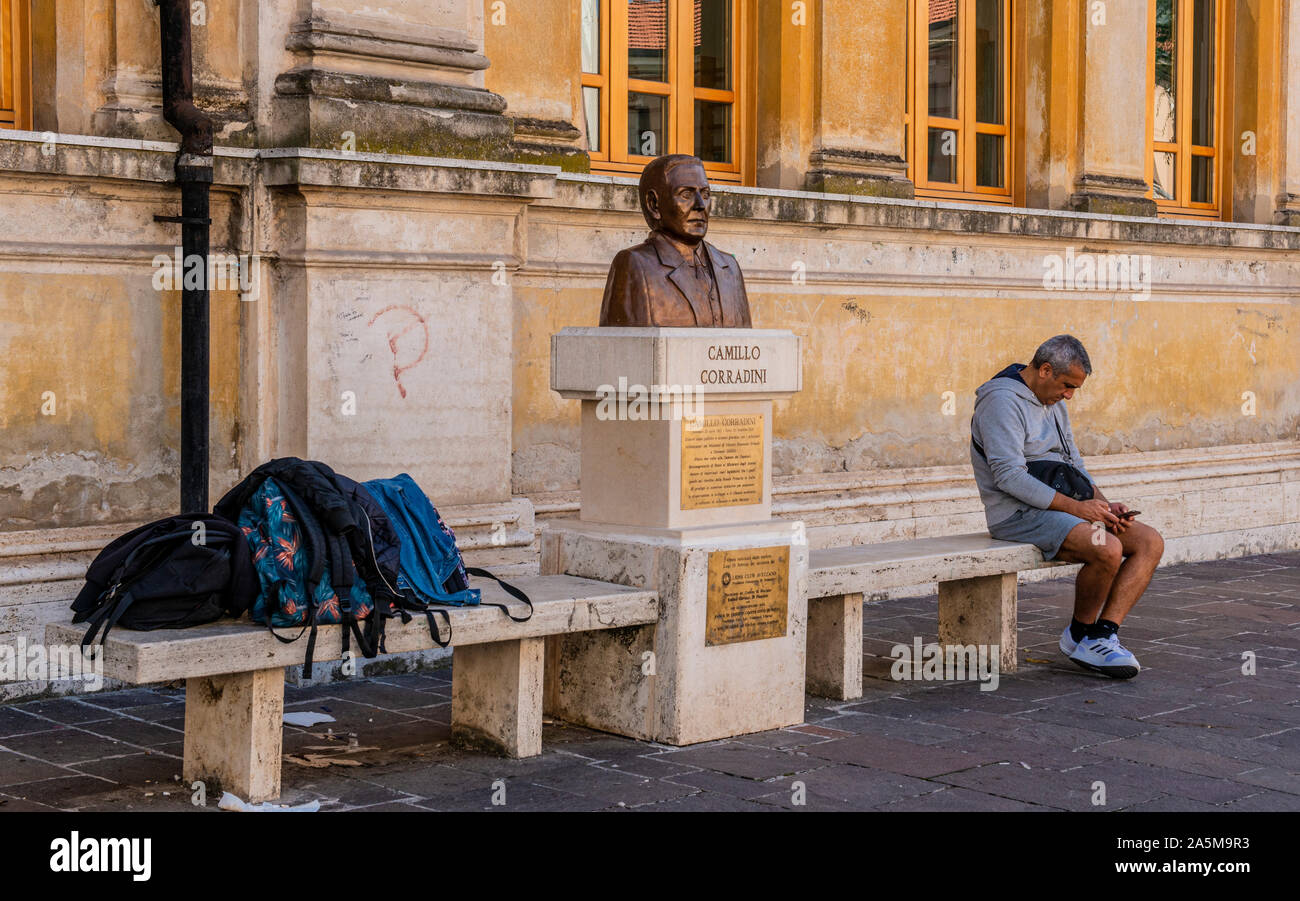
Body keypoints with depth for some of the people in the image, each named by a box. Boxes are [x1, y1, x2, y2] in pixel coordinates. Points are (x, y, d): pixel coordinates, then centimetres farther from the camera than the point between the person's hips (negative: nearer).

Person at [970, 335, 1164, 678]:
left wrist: (1102, 503, 1)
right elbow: (1009, 476, -22)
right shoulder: (1002, 401, -13)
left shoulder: (1053, 403, 18)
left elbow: (1074, 463, 21)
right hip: (1020, 513, -10)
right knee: (1108, 549, -31)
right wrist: (1076, 506, -23)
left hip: (1060, 507, 10)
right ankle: (1080, 634, -6)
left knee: (1150, 542, -6)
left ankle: (1104, 633, -14)